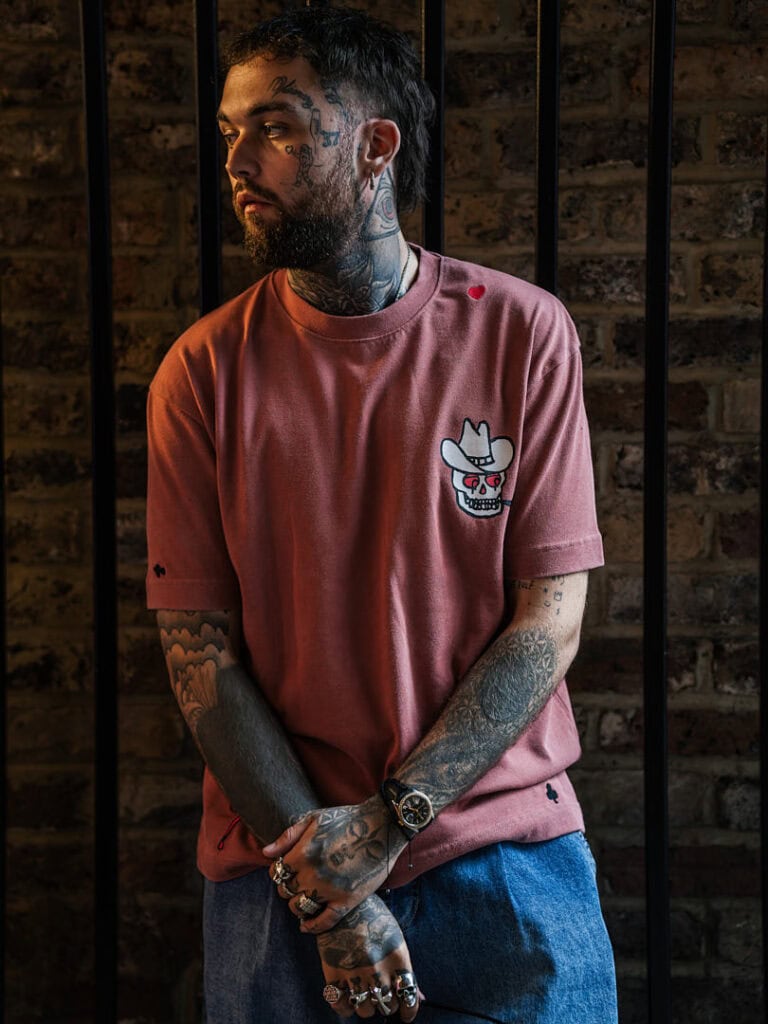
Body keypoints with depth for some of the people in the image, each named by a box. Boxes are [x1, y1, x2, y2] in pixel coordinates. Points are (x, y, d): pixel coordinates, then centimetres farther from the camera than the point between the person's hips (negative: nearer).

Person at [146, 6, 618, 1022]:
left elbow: (550, 622, -7)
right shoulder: (204, 372, -3)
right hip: (280, 866, 1)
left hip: (511, 855, 0)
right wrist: (326, 889, -13)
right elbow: (199, 648, -5)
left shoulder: (522, 332, -5)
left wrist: (385, 822, -14)